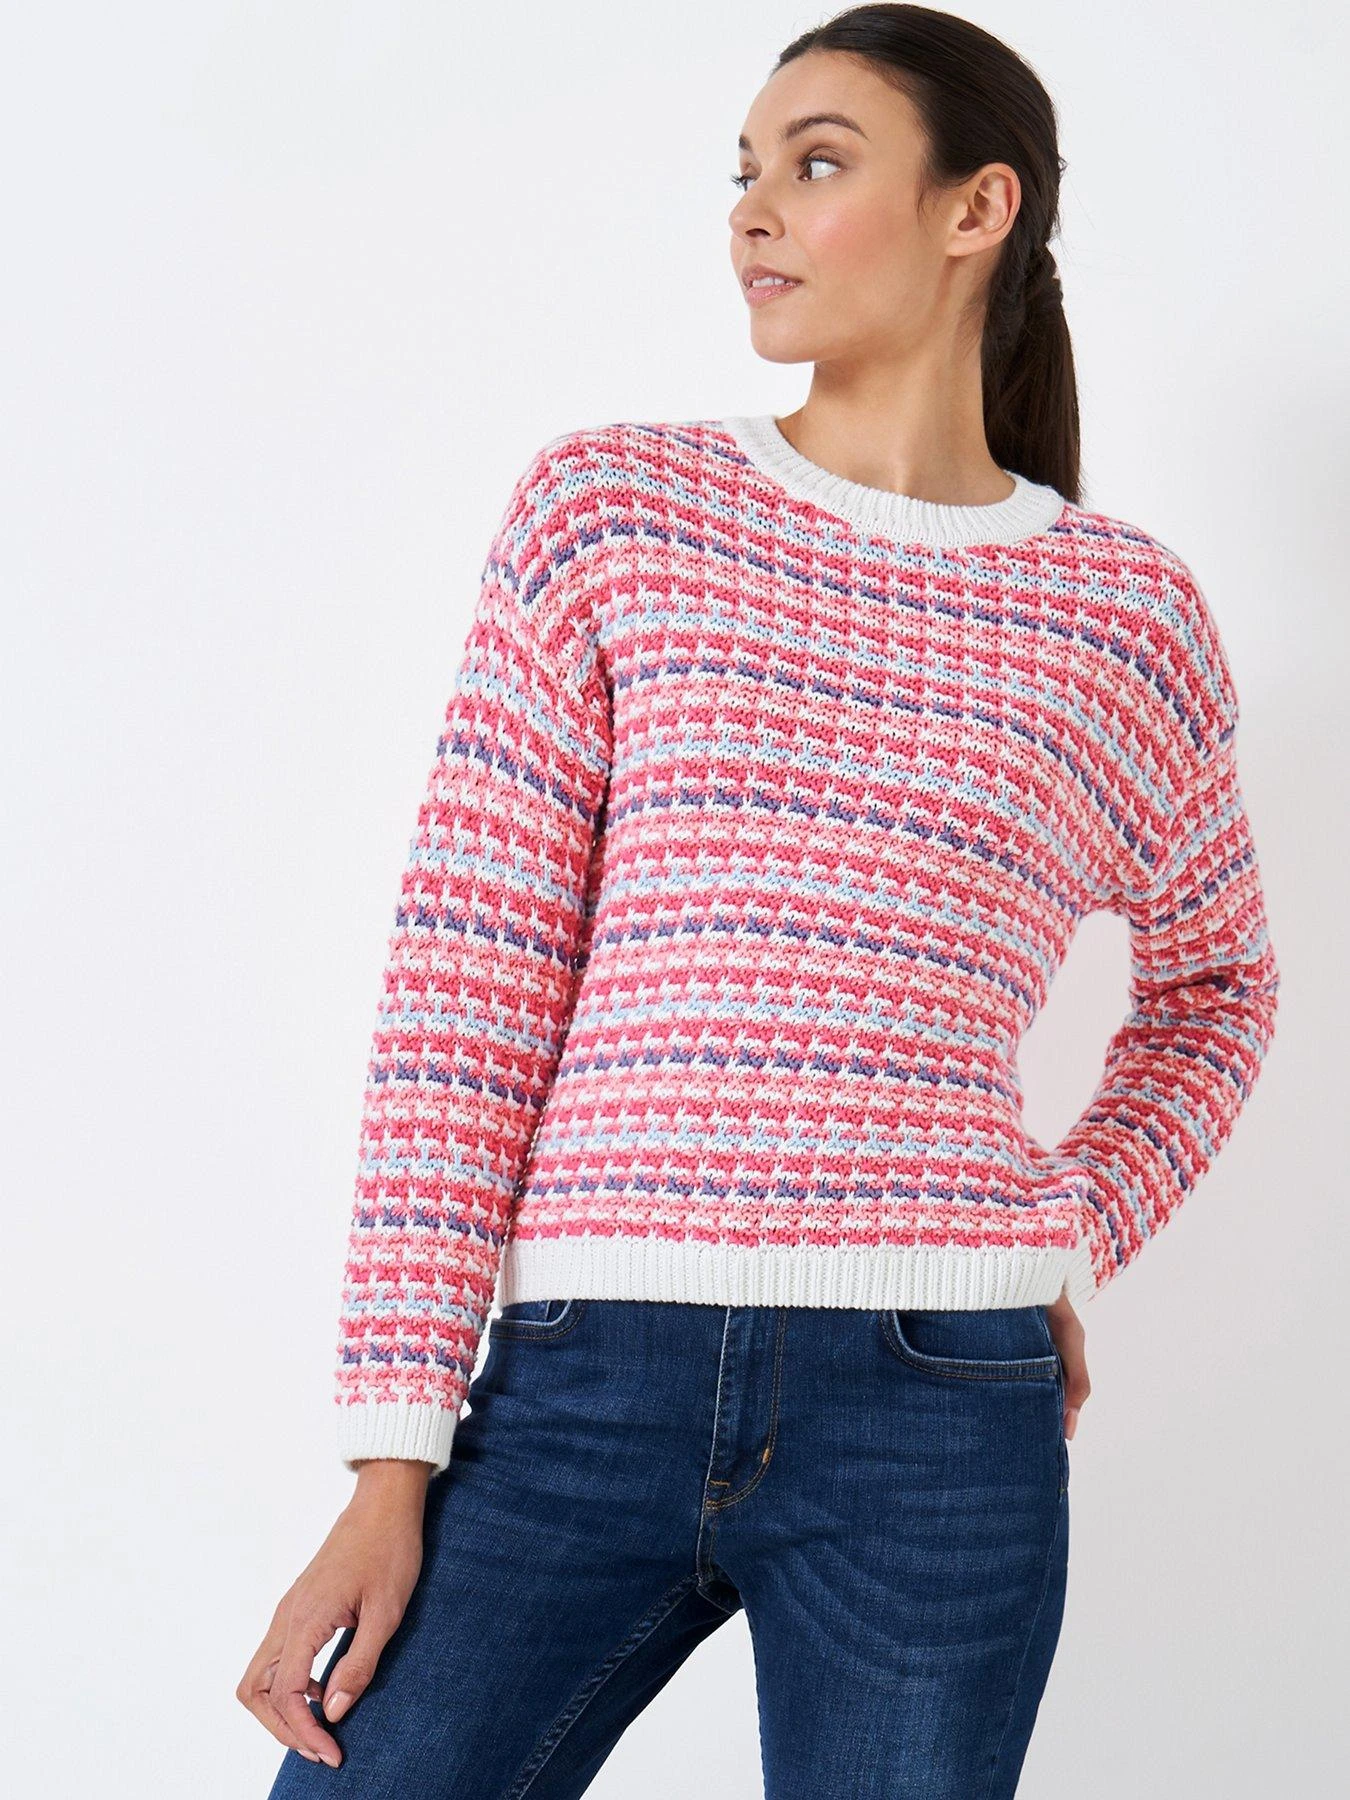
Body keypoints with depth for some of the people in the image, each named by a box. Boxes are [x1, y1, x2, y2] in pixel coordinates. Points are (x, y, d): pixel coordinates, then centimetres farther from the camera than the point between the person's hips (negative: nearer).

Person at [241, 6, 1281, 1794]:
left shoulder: (1131, 618, 8)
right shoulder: (612, 509, 5)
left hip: (938, 1407, 0)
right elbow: (468, 986, 0)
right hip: (582, 1382, 0)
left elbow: (1214, 985, 26)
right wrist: (397, 1455, -5)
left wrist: (1074, 1239, 9)